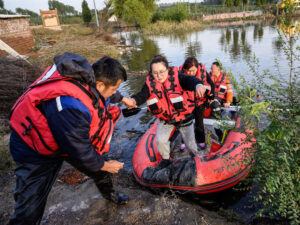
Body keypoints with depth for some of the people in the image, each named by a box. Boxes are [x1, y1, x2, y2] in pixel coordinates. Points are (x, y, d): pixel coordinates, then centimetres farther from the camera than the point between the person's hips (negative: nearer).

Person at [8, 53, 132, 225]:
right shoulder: (71, 107, -42)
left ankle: (110, 193, 48)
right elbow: (81, 153, -27)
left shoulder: (90, 76, -17)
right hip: (36, 150, -7)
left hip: (74, 137, 8)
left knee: (100, 163, 17)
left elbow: (107, 94, 11)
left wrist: (121, 98, 30)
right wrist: (104, 165, -10)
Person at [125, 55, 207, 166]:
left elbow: (189, 80, -38)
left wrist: (198, 85, -63)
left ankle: (195, 157, 48)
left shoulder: (176, 77, -23)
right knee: (160, 140, -4)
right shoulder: (150, 84, -13)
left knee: (190, 142, 12)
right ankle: (166, 159, 29)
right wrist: (134, 100, -48)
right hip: (165, 118, 2)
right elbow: (142, 95, -24)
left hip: (183, 116, -2)